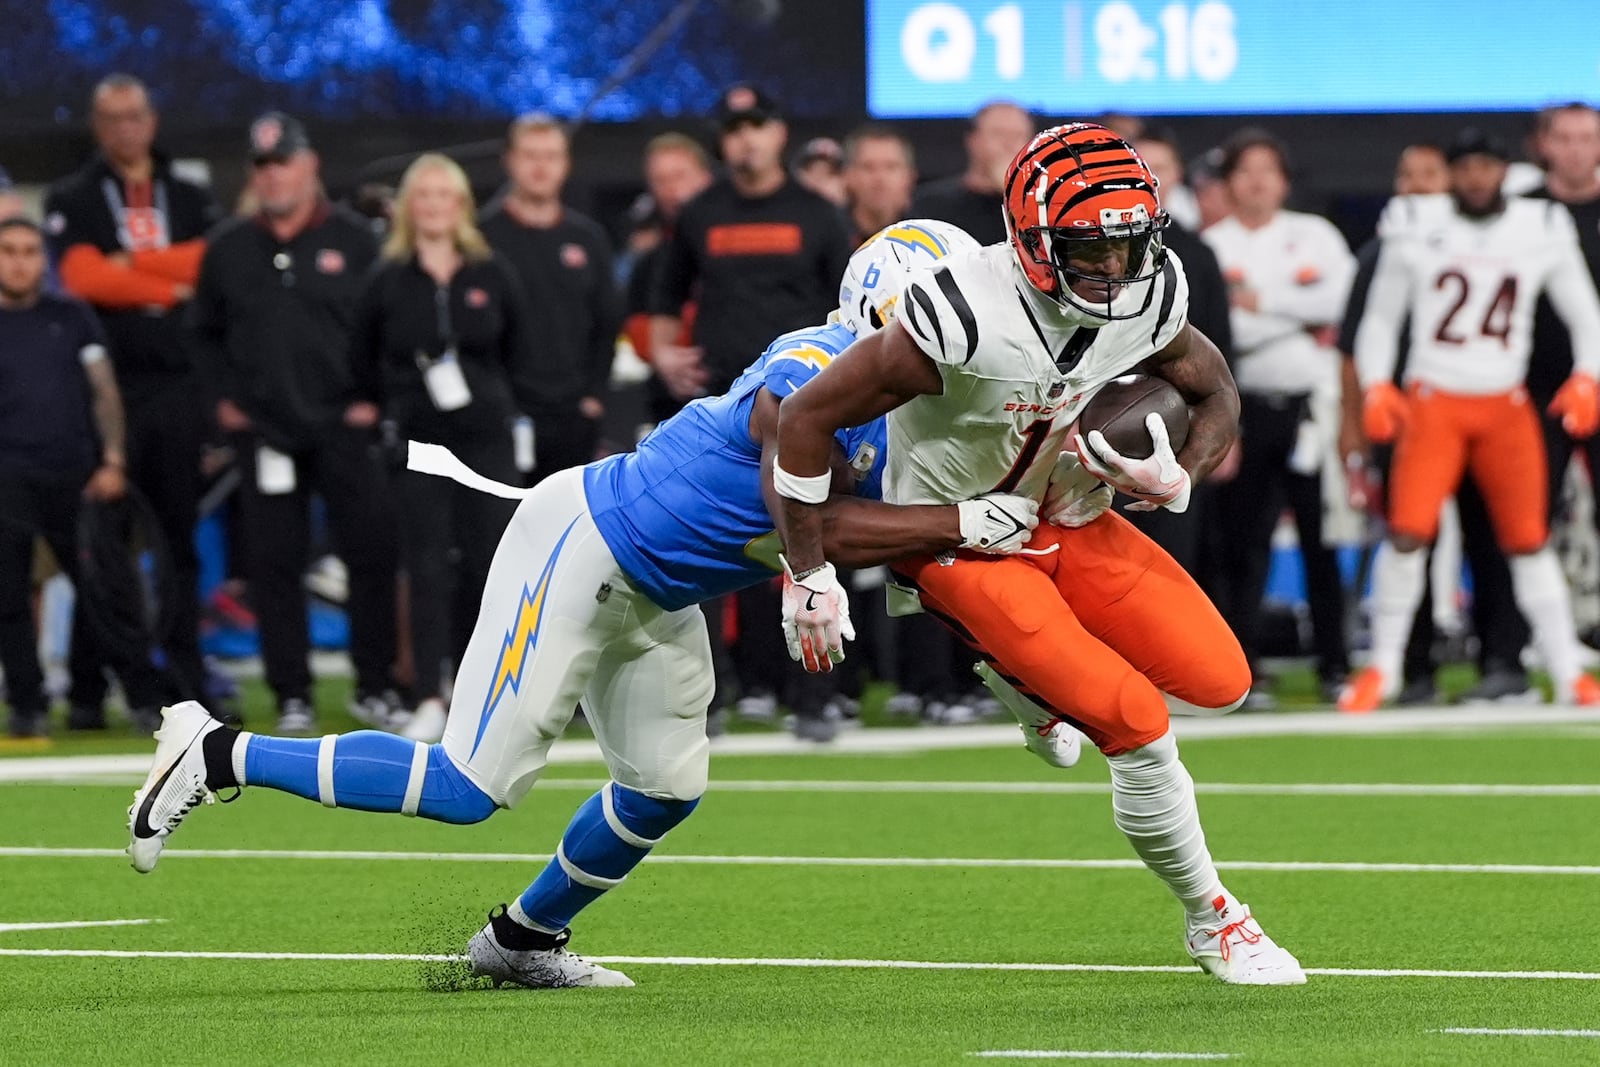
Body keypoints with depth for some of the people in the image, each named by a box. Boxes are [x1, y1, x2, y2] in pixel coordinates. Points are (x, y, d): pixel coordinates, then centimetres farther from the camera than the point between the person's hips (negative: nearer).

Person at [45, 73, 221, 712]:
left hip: (180, 386, 3)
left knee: (181, 536, 5)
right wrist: (173, 284, -8)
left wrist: (131, 265, -10)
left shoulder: (190, 200, 16)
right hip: (108, 388, -3)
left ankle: (186, 675, 8)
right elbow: (84, 277, -10)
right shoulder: (71, 202, 7)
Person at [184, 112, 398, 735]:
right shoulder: (228, 250, 9)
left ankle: (374, 686, 5)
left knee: (374, 553, -5)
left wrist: (373, 397, -3)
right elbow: (203, 331, 19)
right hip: (264, 430, 2)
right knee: (276, 564, 0)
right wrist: (226, 396, 8)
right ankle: (292, 697, 5)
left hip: (342, 426, -2)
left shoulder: (352, 240, 3)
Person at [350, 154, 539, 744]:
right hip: (418, 445, -1)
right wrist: (389, 409, 8)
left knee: (486, 566, 0)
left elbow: (521, 355, 12)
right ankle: (429, 701, -11)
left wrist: (514, 410, 5)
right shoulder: (388, 280, 3)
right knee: (429, 570, -8)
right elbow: (362, 357, 12)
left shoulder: (493, 276, 6)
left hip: (487, 440, 1)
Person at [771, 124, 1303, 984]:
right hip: (957, 541, -6)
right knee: (1136, 725, -16)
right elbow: (805, 421, -26)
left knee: (1220, 681, -5)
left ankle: (1058, 676, 24)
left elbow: (1216, 395, 7)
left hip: (1061, 516, 6)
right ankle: (1211, 922, 4)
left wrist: (1176, 479, -14)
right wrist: (811, 580, -20)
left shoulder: (1149, 298, -14)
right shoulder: (964, 316, -32)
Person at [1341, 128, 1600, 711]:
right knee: (1408, 531, -13)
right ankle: (1383, 667, 0)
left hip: (1506, 408, 1)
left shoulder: (1543, 230, 4)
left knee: (1529, 538, 0)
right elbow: (1380, 318, 10)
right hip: (1432, 402, -1)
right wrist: (1375, 387, -3)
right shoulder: (1414, 229, 1)